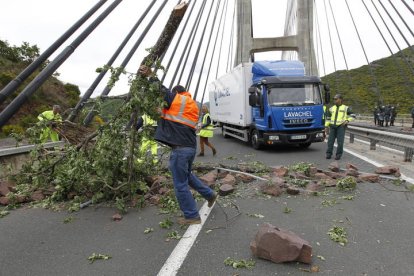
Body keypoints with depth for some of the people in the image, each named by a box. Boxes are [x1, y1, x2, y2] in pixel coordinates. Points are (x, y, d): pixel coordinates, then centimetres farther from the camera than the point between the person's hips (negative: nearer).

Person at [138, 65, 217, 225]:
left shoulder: (177, 100, -2)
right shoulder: (191, 105, 20)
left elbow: (162, 90, -4)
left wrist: (149, 76, 6)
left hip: (180, 149, -9)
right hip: (191, 147, 9)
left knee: (181, 185, 2)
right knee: (187, 175, 31)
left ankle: (192, 216, 10)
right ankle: (209, 194, 36)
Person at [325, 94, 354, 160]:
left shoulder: (345, 108, 10)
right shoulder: (332, 108, 18)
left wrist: (347, 121, -9)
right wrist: (326, 126, 11)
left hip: (341, 126, -3)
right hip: (332, 126, 3)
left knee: (340, 142, -7)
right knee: (330, 140, -4)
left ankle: (338, 155, 2)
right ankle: (328, 154, 4)